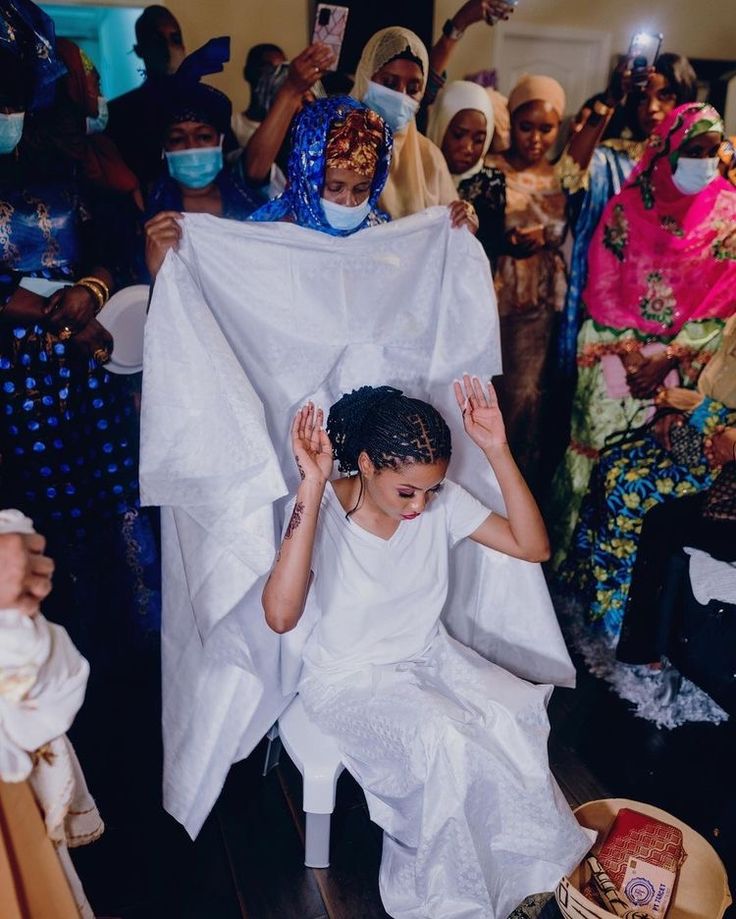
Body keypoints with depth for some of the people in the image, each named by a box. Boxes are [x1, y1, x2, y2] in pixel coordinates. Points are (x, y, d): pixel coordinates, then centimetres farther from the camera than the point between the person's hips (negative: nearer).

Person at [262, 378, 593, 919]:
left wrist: (497, 451, -22)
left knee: (513, 718, -23)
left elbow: (533, 547, -12)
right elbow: (281, 616, -36)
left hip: (430, 655, 5)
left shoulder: (443, 501, -9)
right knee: (447, 740, -29)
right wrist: (312, 489, -41)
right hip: (350, 677, -4)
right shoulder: (321, 511, -22)